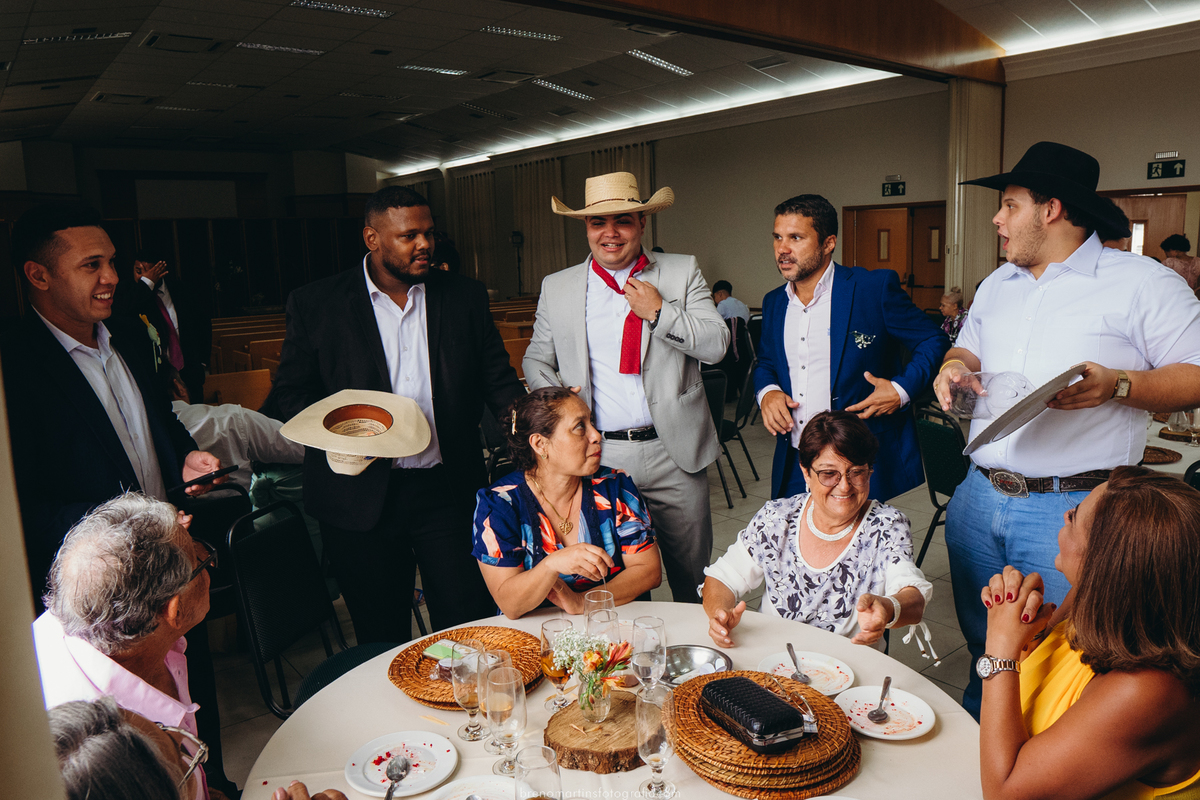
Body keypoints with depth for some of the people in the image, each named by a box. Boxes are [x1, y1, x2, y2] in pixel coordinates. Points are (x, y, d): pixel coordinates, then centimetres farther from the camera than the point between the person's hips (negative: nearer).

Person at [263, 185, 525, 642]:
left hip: (448, 491, 1)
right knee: (382, 641, 13)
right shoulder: (315, 305, 0)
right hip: (361, 498, -1)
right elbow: (291, 393, 4)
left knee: (468, 629, 5)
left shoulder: (466, 297, 5)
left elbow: (498, 381, 9)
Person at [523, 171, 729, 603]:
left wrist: (659, 313, -14)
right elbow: (536, 360, 14)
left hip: (673, 453, 0)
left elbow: (716, 345, -3)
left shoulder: (683, 272, 4)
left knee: (693, 577, 12)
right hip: (598, 456, 1)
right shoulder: (556, 288, 8)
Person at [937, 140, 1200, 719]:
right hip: (979, 498, 6)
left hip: (1072, 510, -6)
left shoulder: (1141, 282, -5)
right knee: (982, 651, 19)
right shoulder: (996, 285, 16)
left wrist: (1116, 385, -23)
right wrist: (955, 366, 3)